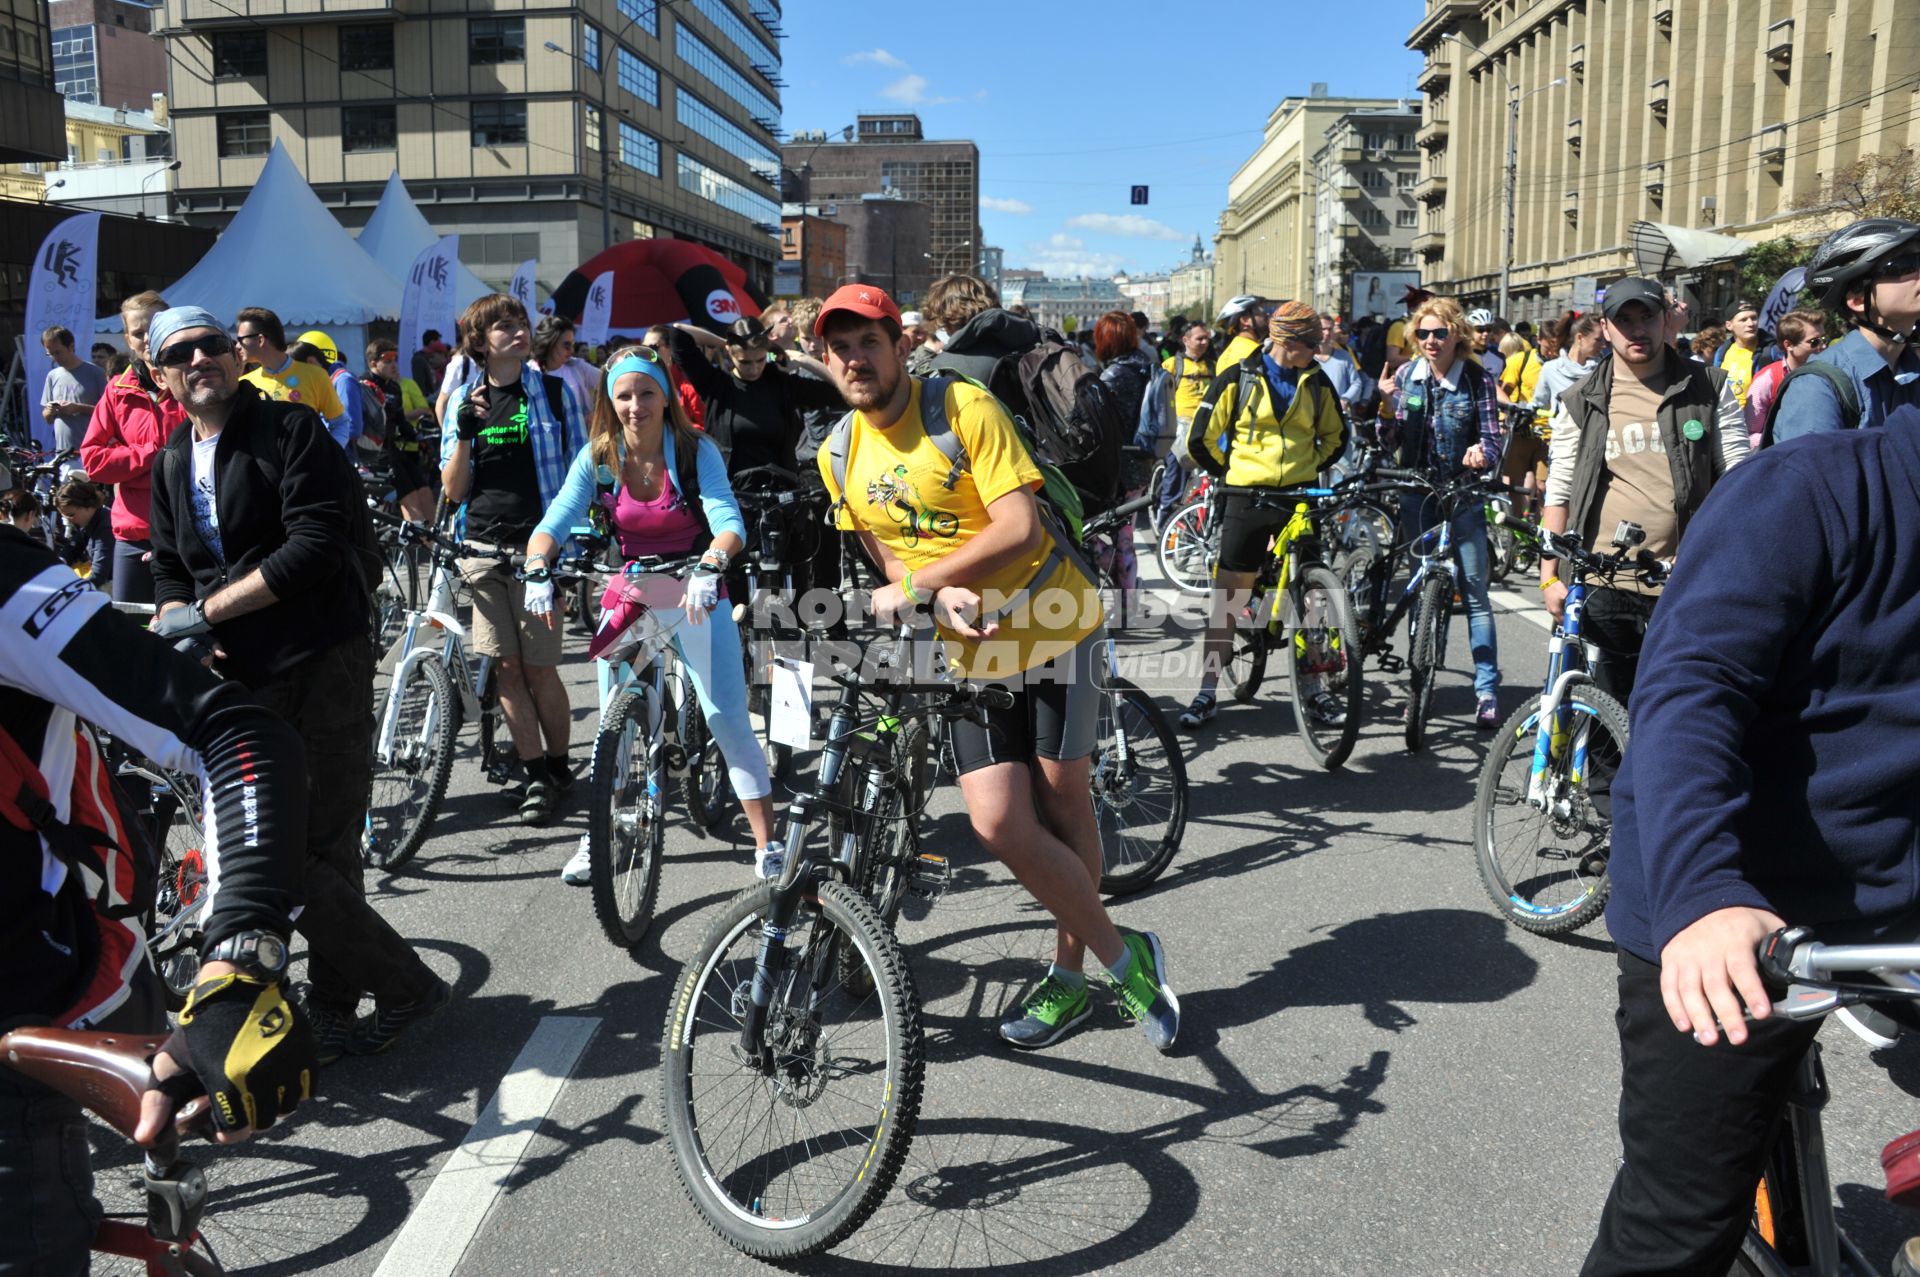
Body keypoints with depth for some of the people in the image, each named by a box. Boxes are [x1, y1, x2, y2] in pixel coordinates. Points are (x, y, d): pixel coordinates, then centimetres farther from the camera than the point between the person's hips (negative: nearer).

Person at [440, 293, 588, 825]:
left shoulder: (555, 391, 4)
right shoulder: (463, 399, 9)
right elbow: (453, 490, 5)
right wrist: (464, 433, -11)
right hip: (481, 547, 3)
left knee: (539, 669, -3)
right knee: (506, 670, 2)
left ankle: (559, 766, 16)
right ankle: (536, 775, 13)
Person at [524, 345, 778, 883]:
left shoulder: (695, 450, -13)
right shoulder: (597, 458, -6)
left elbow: (729, 523, -25)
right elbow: (554, 522, -14)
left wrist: (709, 568, -45)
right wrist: (537, 571, -35)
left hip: (693, 593, -2)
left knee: (727, 718, -7)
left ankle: (767, 847, 1)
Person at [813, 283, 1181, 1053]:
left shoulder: (964, 408, -15)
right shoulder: (839, 456, 2)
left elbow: (1020, 528, -22)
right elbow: (891, 562, 7)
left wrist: (915, 586, -24)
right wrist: (942, 598, -16)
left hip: (1054, 629, -4)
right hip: (972, 651, 4)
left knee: (1063, 803, 4)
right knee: (999, 824, -7)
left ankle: (1071, 973, 24)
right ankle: (1124, 959, 11)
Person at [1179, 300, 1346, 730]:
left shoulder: (1316, 382, 6)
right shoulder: (1239, 378, -4)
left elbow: (1335, 434, 20)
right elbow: (1200, 441, -1)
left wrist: (1311, 467, 9)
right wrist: (1233, 471, 7)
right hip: (1247, 500, -3)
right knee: (1227, 597, 1)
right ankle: (1207, 694, 7)